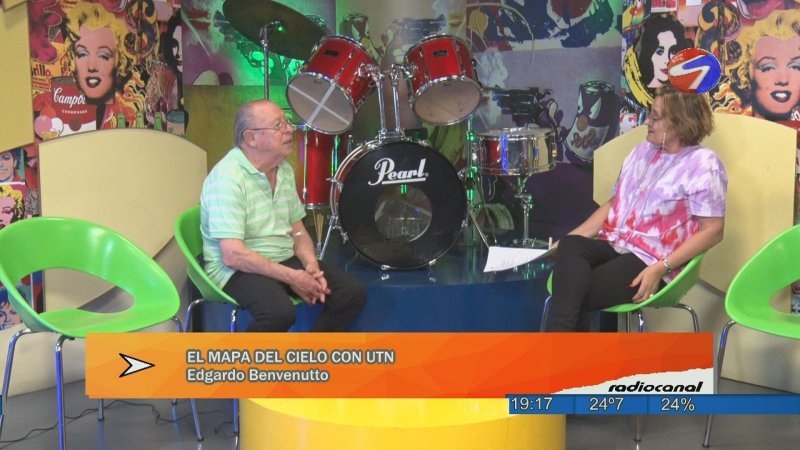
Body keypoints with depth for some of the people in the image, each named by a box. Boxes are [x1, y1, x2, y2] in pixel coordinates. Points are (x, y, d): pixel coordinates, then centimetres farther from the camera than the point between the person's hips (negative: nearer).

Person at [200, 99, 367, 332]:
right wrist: (291, 278, -22)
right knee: (279, 311, -36)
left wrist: (311, 265, -7)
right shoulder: (227, 177, -20)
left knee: (352, 292, -6)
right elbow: (233, 255, -25)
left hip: (284, 260, 8)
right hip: (238, 269, -8)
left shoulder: (284, 169, 6)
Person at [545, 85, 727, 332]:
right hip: (614, 245, 6)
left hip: (651, 261, -6)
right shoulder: (644, 149, 17)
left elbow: (712, 231, -10)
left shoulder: (703, 165, -5)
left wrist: (661, 268, -20)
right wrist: (569, 238, 5)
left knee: (574, 295, -28)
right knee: (569, 246, -28)